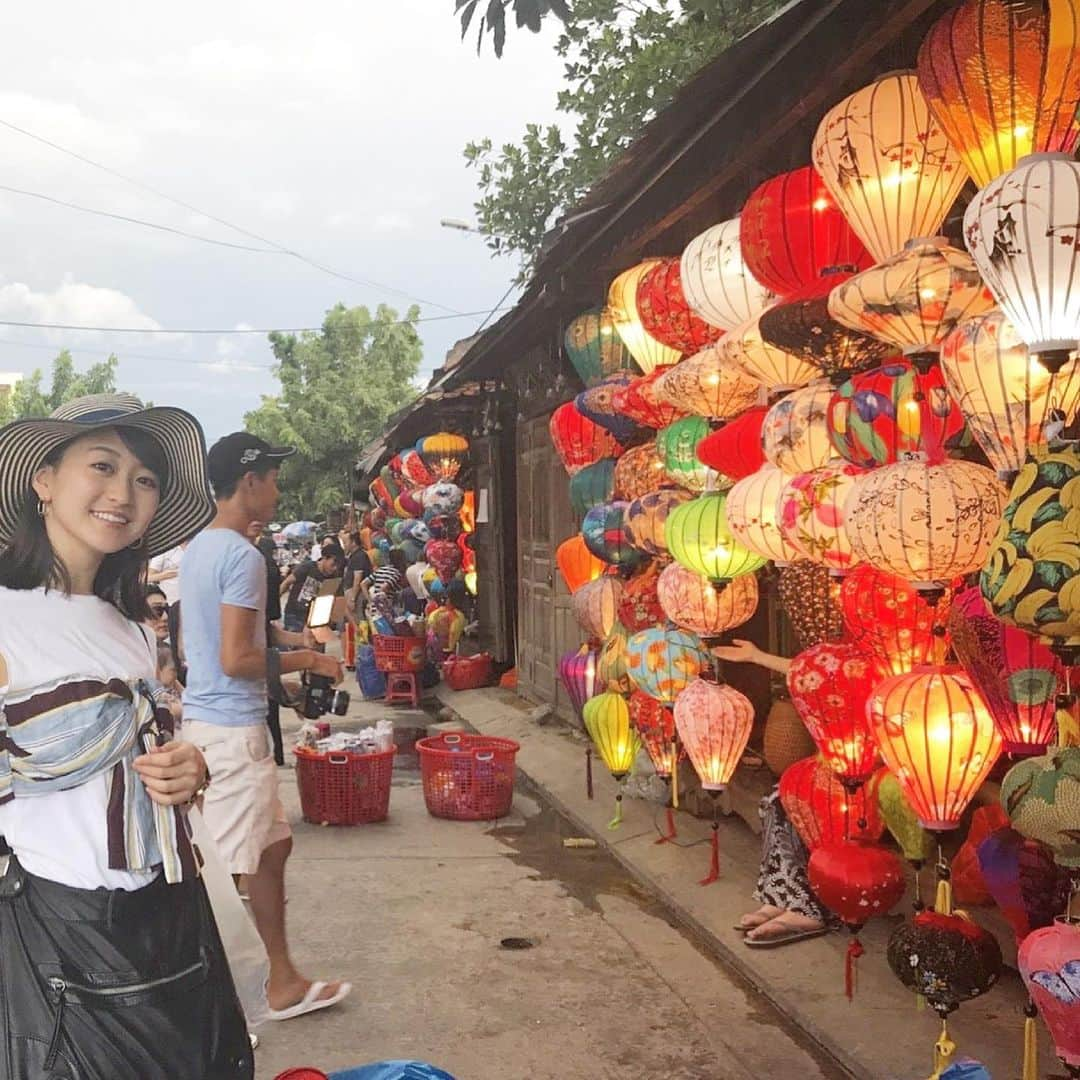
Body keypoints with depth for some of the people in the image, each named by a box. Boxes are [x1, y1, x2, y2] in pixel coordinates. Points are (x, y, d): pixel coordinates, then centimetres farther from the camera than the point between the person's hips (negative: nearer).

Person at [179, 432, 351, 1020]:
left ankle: (284, 980, 28)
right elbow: (236, 660, -23)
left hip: (204, 718, 10)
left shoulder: (198, 548, 11)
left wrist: (282, 637, 18)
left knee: (273, 846, 18)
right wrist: (305, 660, -10)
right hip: (233, 729, -10)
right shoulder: (243, 556, -18)